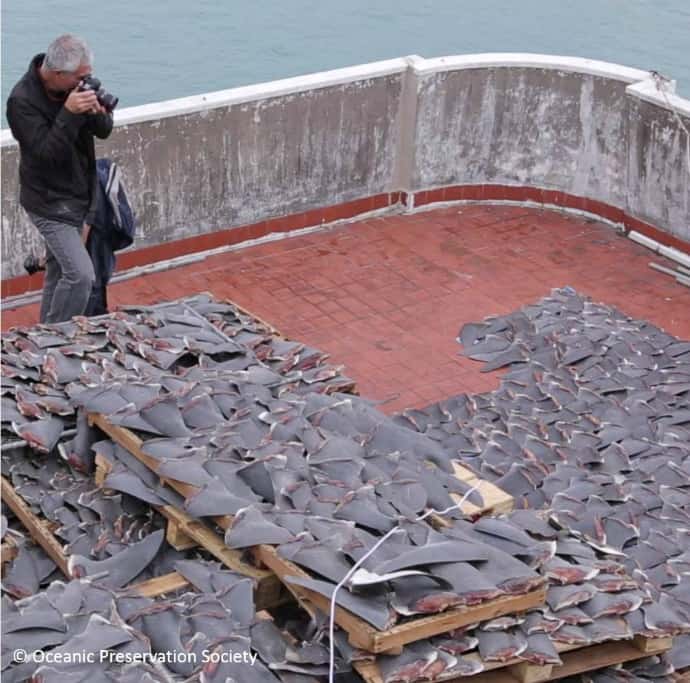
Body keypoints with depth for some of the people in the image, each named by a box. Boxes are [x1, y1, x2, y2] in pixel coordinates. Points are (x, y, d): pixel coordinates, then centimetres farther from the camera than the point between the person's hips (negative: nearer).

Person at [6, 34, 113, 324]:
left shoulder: (76, 84, -4)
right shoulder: (22, 101, -23)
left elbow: (104, 131, 2)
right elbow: (48, 153, -27)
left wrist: (98, 112, -21)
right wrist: (69, 114, -38)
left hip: (80, 196, 7)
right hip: (50, 202, -7)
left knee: (58, 272, 16)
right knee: (81, 275, -16)